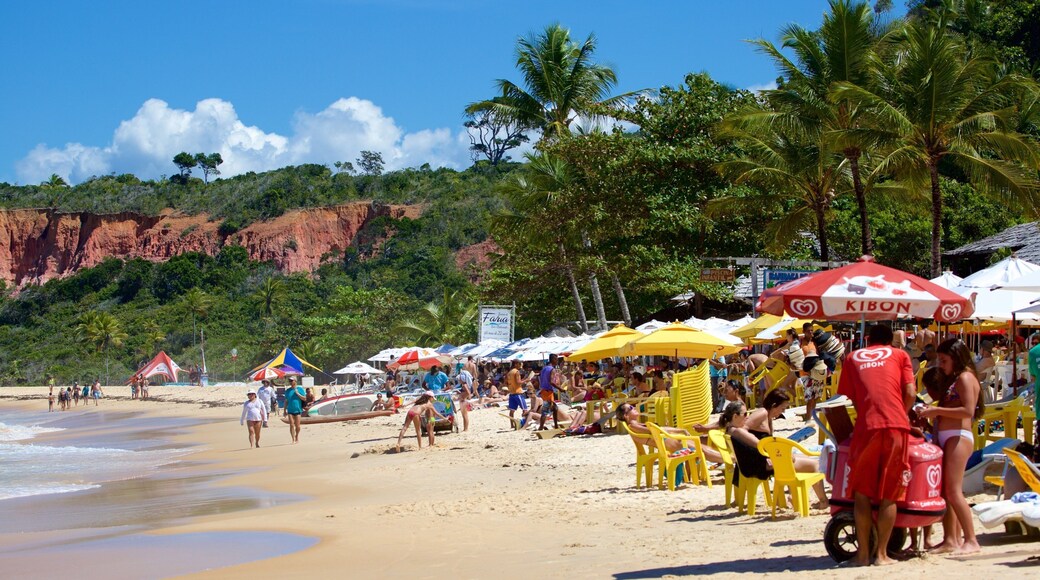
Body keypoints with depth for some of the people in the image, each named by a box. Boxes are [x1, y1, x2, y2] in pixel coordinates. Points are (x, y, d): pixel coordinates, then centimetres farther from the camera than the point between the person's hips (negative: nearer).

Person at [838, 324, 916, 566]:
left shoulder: (852, 358, 20)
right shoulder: (900, 355, 17)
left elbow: (849, 396, 13)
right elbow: (910, 394, 6)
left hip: (866, 426, 0)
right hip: (896, 426, 0)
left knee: (862, 492, 9)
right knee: (889, 494, 6)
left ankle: (863, 553, 6)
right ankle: (882, 553, 5)